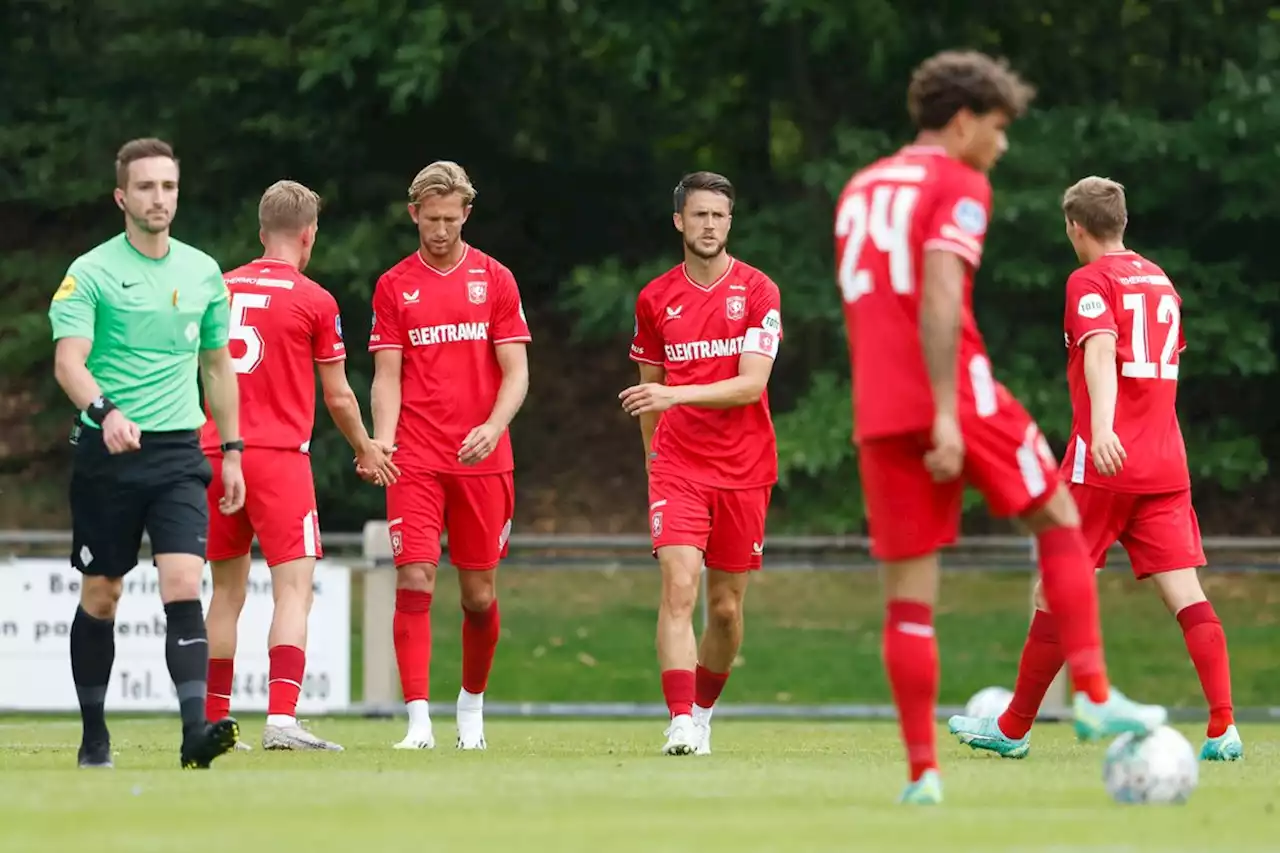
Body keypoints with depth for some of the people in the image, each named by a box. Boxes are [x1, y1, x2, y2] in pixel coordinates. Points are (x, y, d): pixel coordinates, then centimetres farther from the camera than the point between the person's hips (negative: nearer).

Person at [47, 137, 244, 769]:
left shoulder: (203, 272, 9)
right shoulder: (91, 272, -4)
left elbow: (217, 366, 19)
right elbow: (68, 361, -15)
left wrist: (232, 450, 16)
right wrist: (105, 411, -33)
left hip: (178, 454, 2)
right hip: (106, 454, -2)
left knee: (183, 585, -14)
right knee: (100, 597, 6)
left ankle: (195, 729, -23)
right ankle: (94, 736, 19)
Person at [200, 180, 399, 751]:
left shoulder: (220, 289, 9)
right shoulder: (314, 301, -3)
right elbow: (338, 396, 4)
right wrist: (365, 450, 21)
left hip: (216, 451, 5)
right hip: (279, 456, -5)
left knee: (227, 589, 15)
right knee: (294, 587, -8)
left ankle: (213, 721, 17)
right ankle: (281, 716, -23)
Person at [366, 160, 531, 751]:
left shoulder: (495, 280, 5)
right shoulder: (394, 287, 6)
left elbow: (515, 373, 1)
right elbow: (387, 376, 3)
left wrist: (494, 426, -17)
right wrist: (382, 440, -14)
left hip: (483, 460, 1)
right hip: (416, 461, -1)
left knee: (479, 595, 6)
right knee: (415, 580, -12)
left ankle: (472, 706, 27)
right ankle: (419, 721, -14)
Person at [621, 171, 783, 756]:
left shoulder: (758, 292, -3)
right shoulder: (655, 299, 6)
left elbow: (751, 383, -13)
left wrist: (676, 395, -24)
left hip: (744, 470, 0)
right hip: (678, 465, 0)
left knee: (726, 607, 6)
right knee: (678, 587, -18)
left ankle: (703, 711, 28)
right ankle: (680, 724, -22)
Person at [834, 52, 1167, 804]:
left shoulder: (861, 190, 20)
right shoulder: (959, 186, -3)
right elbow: (939, 300, -17)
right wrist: (947, 415, -21)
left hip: (879, 411, 6)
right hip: (958, 397, -6)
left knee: (909, 589, 4)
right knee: (1060, 520, 12)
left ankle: (922, 772, -1)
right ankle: (1094, 696, 4)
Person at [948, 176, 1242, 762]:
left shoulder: (1091, 281, -5)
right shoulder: (1161, 281, 17)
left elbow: (1101, 351, -23)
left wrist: (1102, 427, -39)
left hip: (1103, 467, -6)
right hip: (1166, 466, 6)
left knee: (1054, 593, 5)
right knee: (1185, 594, -3)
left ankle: (1012, 729, 14)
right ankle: (1224, 729, -17)